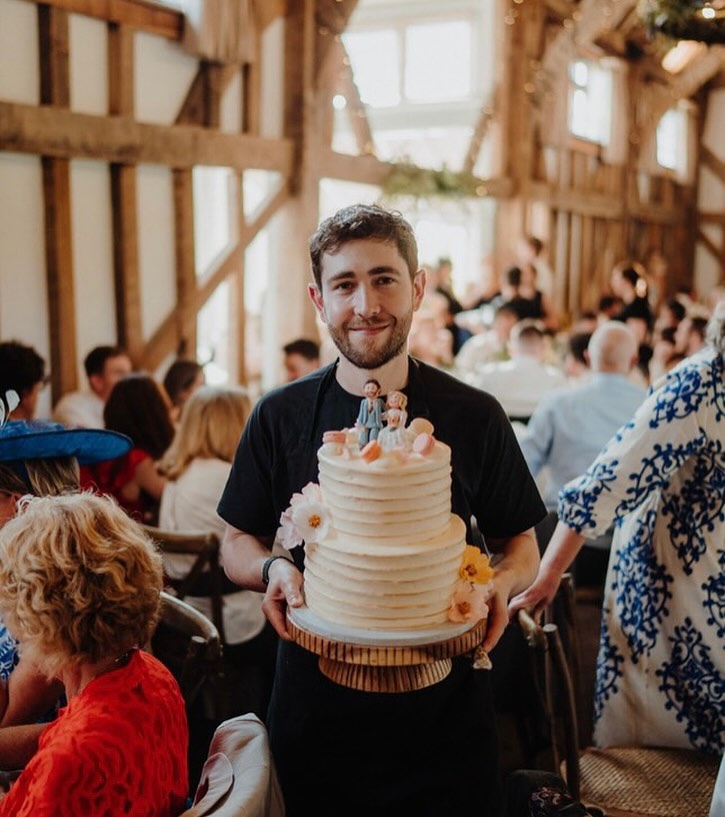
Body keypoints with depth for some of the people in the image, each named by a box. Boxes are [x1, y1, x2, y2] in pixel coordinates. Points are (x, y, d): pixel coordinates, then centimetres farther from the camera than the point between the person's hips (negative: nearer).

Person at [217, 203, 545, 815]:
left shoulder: (474, 417, -5)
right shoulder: (280, 418, -3)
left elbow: (522, 547, 6)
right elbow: (237, 544, 6)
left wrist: (501, 582, -16)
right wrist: (272, 569, -16)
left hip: (446, 713, 0)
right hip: (316, 712, 1)